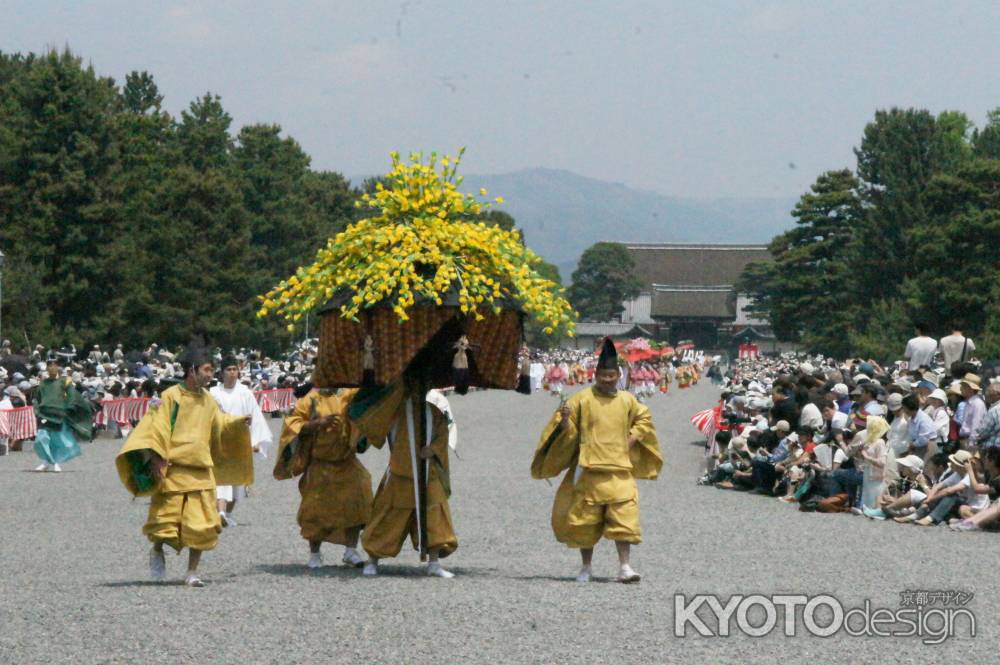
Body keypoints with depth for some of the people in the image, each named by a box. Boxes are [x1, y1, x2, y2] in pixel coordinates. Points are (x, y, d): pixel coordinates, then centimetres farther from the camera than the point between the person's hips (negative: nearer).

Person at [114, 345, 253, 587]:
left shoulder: (207, 399, 9)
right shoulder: (171, 397, -9)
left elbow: (218, 423, 25)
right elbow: (155, 428, -12)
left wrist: (237, 423, 8)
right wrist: (154, 459, -21)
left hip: (201, 473, 5)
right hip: (173, 471, -5)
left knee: (201, 525, -1)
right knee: (166, 518, 0)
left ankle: (192, 571, 10)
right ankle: (157, 552, 30)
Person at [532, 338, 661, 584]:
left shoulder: (628, 401, 7)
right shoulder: (582, 399, -2)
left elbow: (644, 420, 25)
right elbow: (566, 430, 2)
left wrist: (633, 437, 8)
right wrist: (564, 421, -21)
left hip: (620, 472, 1)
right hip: (589, 471, -1)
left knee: (623, 519, -9)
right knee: (586, 521, 6)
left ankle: (624, 567, -7)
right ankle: (586, 567, 19)